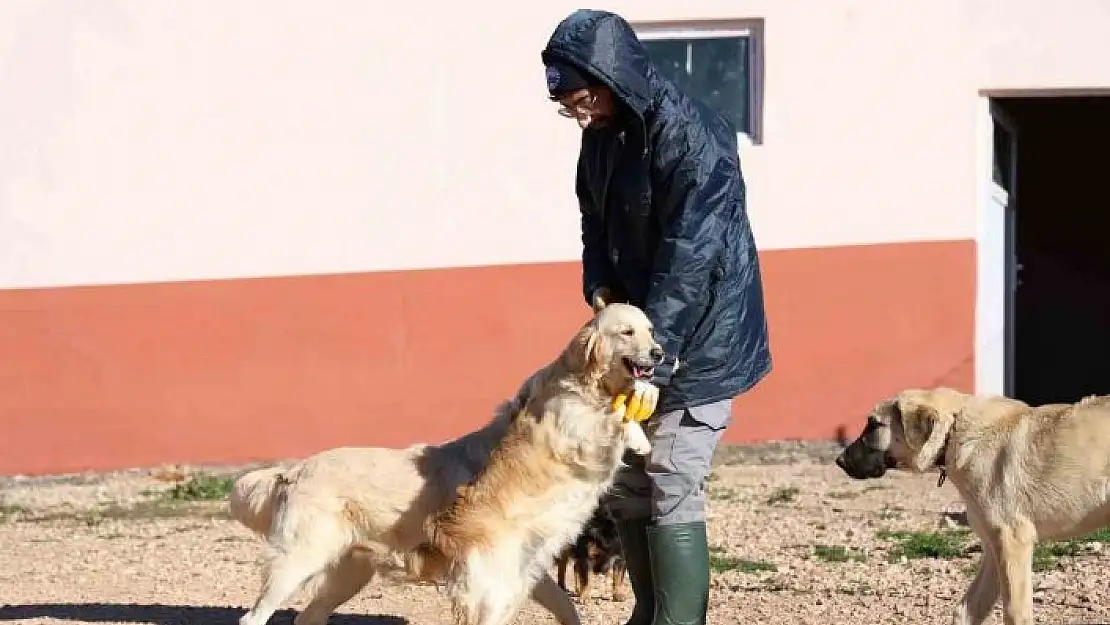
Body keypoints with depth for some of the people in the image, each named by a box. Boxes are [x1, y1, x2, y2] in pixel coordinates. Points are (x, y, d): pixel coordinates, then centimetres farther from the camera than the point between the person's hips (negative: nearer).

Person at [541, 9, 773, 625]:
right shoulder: (603, 135, 3)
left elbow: (690, 259, -26)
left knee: (671, 495, -9)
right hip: (641, 330, 9)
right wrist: (601, 291, -6)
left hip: (697, 342, -9)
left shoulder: (694, 138, -23)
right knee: (624, 486, 12)